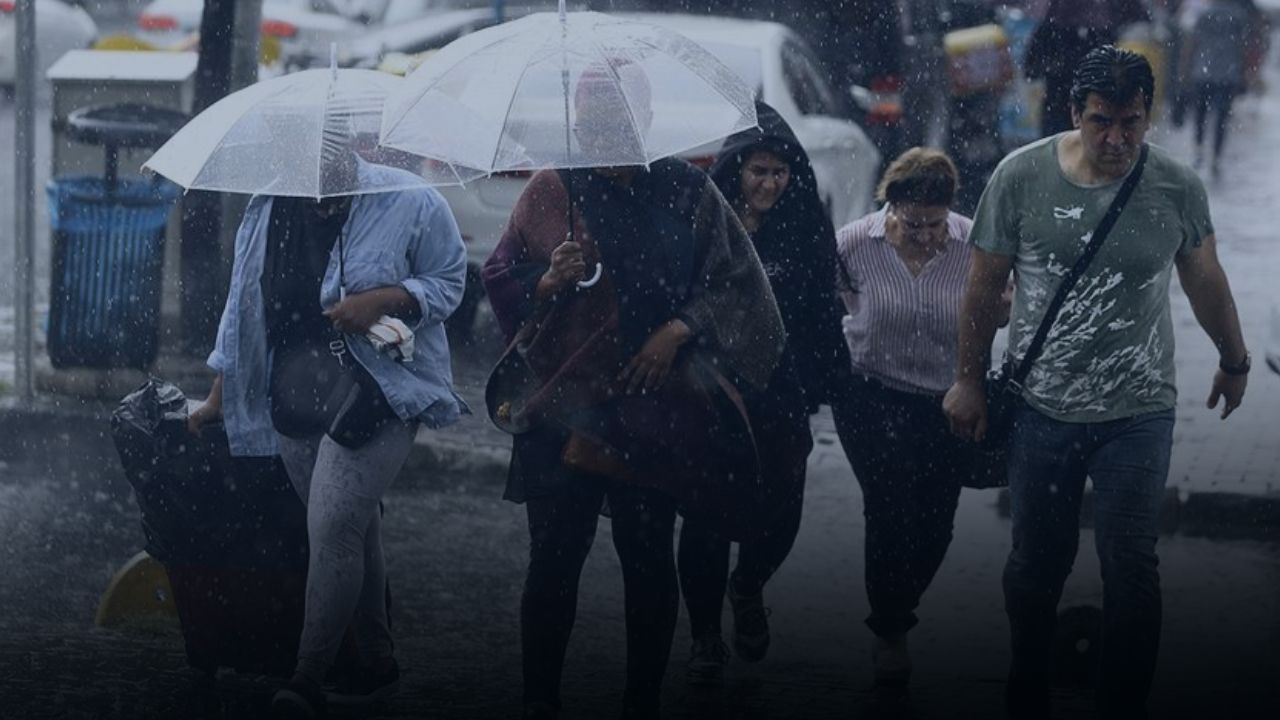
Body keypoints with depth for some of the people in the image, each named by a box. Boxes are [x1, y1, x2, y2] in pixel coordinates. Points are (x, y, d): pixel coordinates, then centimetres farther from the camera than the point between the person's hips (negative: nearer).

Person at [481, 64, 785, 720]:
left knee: (649, 561, 5)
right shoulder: (551, 192, 6)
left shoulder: (685, 190, 6)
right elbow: (499, 281, 10)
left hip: (656, 410, 1)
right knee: (554, 560, -3)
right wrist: (549, 282, -11)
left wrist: (679, 329, -8)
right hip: (563, 411, 0)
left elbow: (733, 282, 7)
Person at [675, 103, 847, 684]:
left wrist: (819, 382, -1)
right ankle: (705, 635, 16)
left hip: (780, 398, 2)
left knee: (781, 511, 0)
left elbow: (820, 310, 6)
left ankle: (747, 590, 33)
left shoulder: (805, 226, 2)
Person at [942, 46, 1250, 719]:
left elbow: (1205, 281, 10)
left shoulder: (1176, 187, -7)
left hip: (1138, 412, 0)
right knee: (1037, 560, 12)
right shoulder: (1022, 177, -9)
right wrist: (968, 381, 5)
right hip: (1041, 409, 1)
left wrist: (1234, 361, 22)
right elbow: (984, 285, 1)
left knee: (1131, 568, 0)